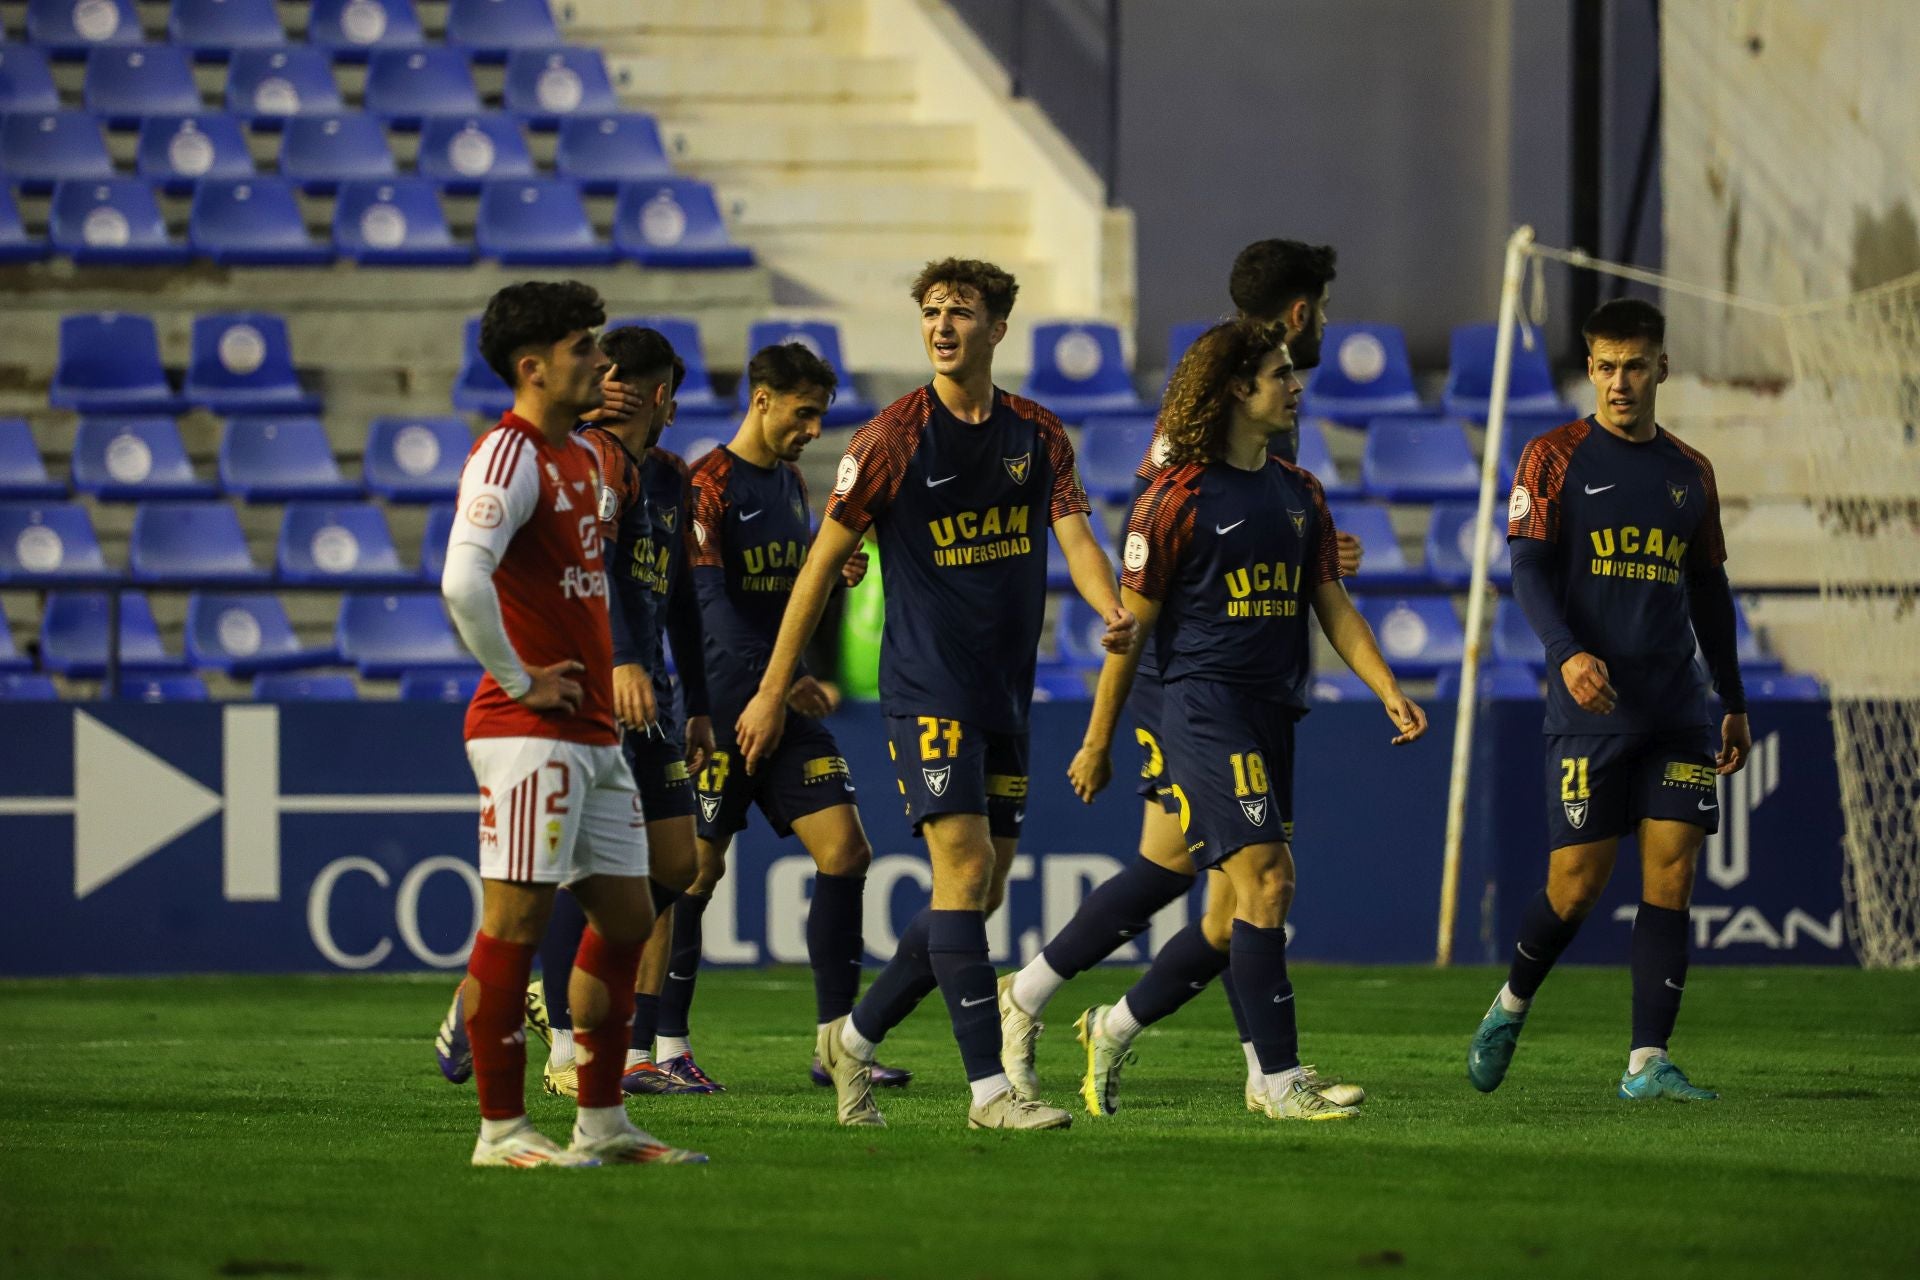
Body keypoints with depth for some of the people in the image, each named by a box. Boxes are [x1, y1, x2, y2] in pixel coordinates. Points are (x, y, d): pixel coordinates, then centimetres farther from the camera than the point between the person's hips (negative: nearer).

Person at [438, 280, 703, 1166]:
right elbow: (463, 580, -27)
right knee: (517, 921, -7)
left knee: (625, 919, 11)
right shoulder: (509, 456, -14)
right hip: (530, 731, -10)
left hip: (593, 736, 10)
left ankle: (601, 1123, 18)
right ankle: (502, 1131, -3)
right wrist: (518, 680, -19)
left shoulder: (582, 459, 16)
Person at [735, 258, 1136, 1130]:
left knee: (982, 894, 7)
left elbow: (1074, 536, -2)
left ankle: (854, 1037, 24)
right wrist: (773, 691, -1)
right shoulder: (895, 436, -6)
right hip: (926, 689, -6)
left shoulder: (1038, 435, 8)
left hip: (1004, 697, 6)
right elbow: (824, 561, -2)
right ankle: (988, 1089, -17)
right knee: (965, 868, -15)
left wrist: (1111, 611, -25)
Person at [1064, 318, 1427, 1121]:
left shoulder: (1300, 494, 14)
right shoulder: (1179, 497, -7)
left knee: (1235, 917, 8)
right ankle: (1281, 1079, -15)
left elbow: (1332, 606, 15)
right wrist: (1097, 744, -1)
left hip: (1272, 716, 7)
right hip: (1205, 705, -7)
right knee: (1267, 880, -17)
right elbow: (1130, 625, -3)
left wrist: (1388, 690, -1)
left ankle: (1113, 1029, 27)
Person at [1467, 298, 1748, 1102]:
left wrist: (1733, 703, 21)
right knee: (1578, 882, -5)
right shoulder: (1555, 459, 1)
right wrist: (1567, 652, -25)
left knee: (1671, 875, -5)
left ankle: (1647, 1064, -4)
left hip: (1676, 710, 4)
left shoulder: (1691, 473, 14)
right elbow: (1528, 569, -8)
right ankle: (1511, 1005, 23)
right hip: (1590, 705, -4)